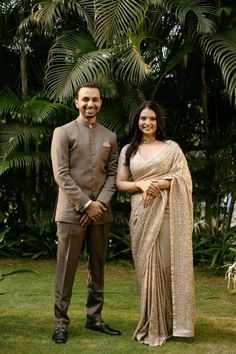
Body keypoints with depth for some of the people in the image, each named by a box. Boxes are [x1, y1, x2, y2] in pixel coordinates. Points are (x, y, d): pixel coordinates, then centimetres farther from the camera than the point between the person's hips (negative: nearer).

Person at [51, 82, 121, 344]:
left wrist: (100, 203, -7)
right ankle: (61, 322, 6)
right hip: (71, 212, -4)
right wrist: (86, 204, -12)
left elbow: (112, 174, 9)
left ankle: (94, 318, 20)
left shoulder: (109, 137, 13)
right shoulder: (63, 132, 1)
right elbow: (61, 174, -7)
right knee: (66, 268, -2)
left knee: (98, 268, 9)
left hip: (100, 212, 4)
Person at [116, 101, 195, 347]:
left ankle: (169, 322, 6)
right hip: (141, 213, 2)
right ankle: (151, 323, 10)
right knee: (146, 265, 1)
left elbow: (182, 178, -1)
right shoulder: (128, 150, 13)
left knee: (166, 263, -3)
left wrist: (157, 184, -12)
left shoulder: (171, 147, 7)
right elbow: (120, 183, 7)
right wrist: (141, 184, -11)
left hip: (166, 212, -2)